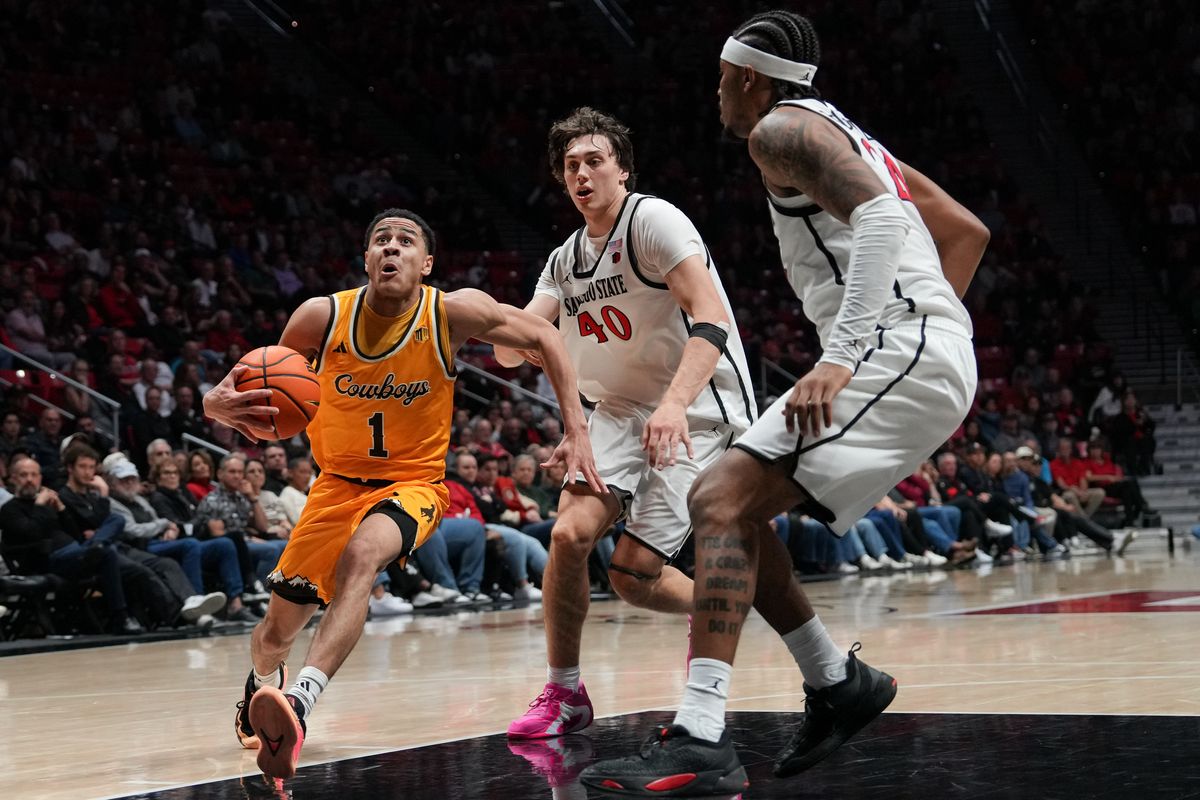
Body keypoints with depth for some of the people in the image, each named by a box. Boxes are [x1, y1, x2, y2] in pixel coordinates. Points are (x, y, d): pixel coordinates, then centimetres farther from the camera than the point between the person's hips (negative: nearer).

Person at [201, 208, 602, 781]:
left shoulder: (454, 313, -18)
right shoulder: (322, 317, -15)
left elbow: (544, 339, -3)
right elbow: (265, 404, -3)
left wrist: (577, 431, -10)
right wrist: (221, 405, -28)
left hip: (413, 482, -3)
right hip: (339, 482, 3)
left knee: (361, 554, -36)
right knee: (279, 627, 6)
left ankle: (299, 701, -44)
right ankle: (260, 689, 43)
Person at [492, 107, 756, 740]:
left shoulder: (653, 220, -13)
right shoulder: (565, 260, 11)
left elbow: (711, 319, -24)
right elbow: (515, 350, 6)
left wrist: (675, 403, -39)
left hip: (699, 412, -6)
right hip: (622, 409, 6)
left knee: (633, 572, -13)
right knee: (570, 532, -17)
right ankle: (564, 693, 0)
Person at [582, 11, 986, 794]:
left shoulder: (781, 129, -3)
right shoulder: (849, 138, 27)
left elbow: (880, 215, -21)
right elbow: (967, 231, 29)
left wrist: (841, 355, -28)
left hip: (895, 351, -10)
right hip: (937, 360, 10)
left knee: (723, 501, -20)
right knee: (726, 503, 15)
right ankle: (837, 682, 22)